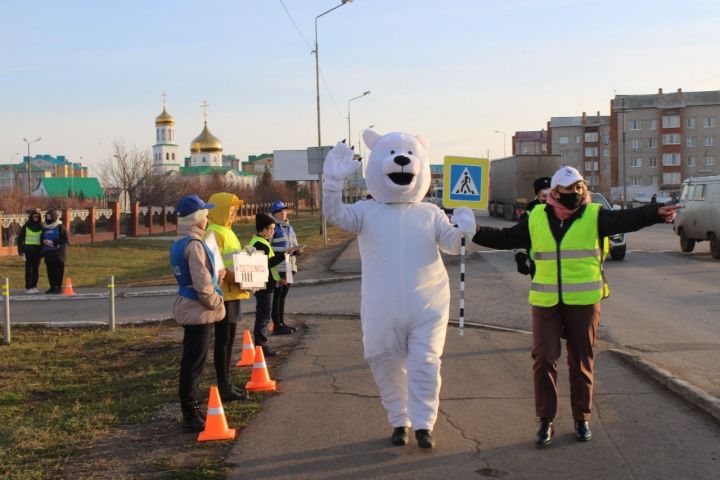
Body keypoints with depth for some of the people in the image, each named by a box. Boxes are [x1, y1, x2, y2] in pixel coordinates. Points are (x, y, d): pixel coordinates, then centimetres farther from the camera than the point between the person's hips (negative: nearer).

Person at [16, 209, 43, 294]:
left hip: (37, 250, 3)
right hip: (28, 250, -3)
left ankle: (34, 286, 13)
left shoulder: (41, 227, 7)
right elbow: (19, 238, 2)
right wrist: (21, 250, -5)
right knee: (28, 269, -2)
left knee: (36, 268, 5)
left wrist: (42, 250, 3)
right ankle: (28, 288, 1)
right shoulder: (26, 226, 0)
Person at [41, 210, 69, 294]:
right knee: (50, 271, 5)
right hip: (48, 252, 5)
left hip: (58, 252, -5)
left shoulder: (60, 227, -3)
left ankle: (59, 287, 0)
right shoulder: (45, 228, 15)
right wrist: (44, 241, -4)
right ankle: (52, 287, 13)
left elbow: (65, 239, -9)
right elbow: (41, 238, 21)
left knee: (58, 270, -5)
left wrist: (53, 242, -16)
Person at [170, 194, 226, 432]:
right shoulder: (194, 245, -19)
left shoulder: (178, 244, 11)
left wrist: (216, 279, 12)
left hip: (188, 309, 10)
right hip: (198, 311, -10)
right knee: (194, 363, -3)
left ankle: (191, 410, 26)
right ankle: (191, 416, 4)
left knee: (191, 361, 16)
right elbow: (202, 284, -22)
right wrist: (216, 303, -9)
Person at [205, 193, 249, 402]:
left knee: (229, 339, 13)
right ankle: (223, 387, 0)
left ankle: (226, 383, 21)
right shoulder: (214, 233, -14)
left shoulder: (226, 232, 17)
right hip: (223, 294, -10)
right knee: (223, 340, -5)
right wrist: (237, 278, -25)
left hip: (233, 293, 10)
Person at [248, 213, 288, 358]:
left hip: (265, 284, 10)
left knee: (264, 316, 14)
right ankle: (261, 347, -1)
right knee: (263, 316, -6)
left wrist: (277, 278, 18)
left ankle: (261, 345, 20)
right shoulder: (259, 244, -17)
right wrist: (283, 256, -27)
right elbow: (265, 264, -26)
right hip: (263, 285, -10)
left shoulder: (262, 242, 16)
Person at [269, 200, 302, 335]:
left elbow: (294, 245, 26)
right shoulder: (273, 228, -8)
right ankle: (277, 325, -1)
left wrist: (296, 249, 2)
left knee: (283, 295, 13)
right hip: (277, 267, -8)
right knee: (277, 295, -4)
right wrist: (285, 250, -21)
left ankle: (282, 323, 20)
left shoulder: (289, 228, 18)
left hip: (288, 267, 8)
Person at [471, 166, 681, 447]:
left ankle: (582, 418, 24)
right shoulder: (537, 219, 5)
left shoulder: (594, 216, -3)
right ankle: (546, 420, 9)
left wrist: (656, 213, -35)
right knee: (544, 359, -2)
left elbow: (627, 219, -18)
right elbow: (504, 238, 12)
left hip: (584, 302, -1)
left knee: (581, 361, 9)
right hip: (546, 303, 1)